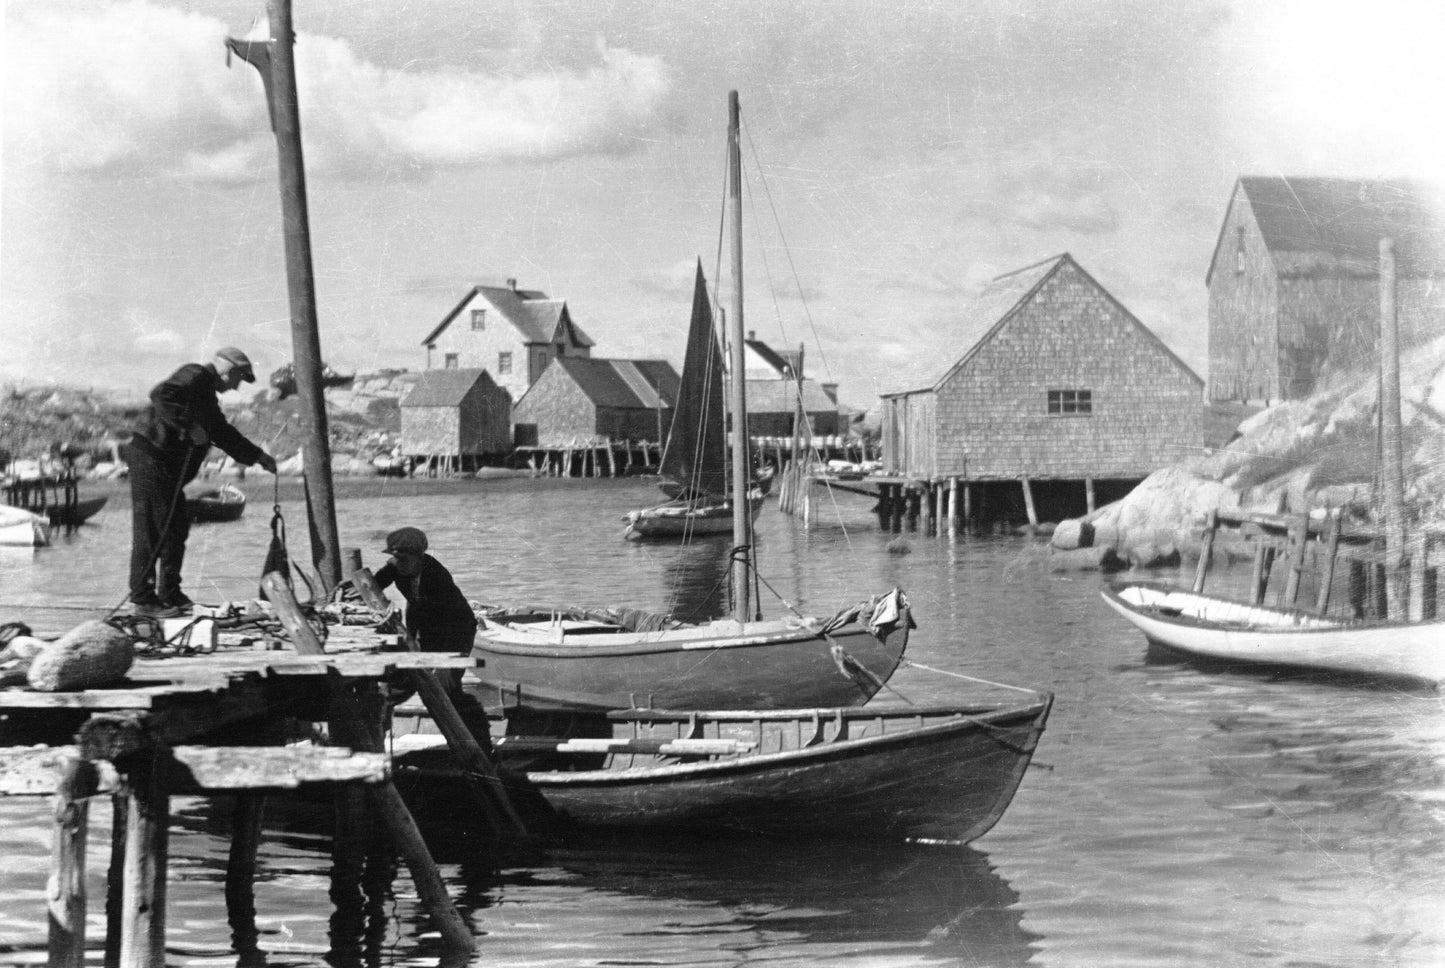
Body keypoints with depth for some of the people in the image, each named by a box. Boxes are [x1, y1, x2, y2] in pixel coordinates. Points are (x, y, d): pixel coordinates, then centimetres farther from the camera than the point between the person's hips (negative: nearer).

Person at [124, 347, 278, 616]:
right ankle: (143, 598, -6)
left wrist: (257, 456, 34)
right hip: (151, 459, -11)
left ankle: (170, 594, 22)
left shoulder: (207, 395, 24)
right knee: (150, 532, -8)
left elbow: (223, 433, 34)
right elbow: (161, 395, -25)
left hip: (169, 469, 11)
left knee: (177, 528, 14)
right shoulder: (196, 376, -8)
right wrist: (189, 425, -27)